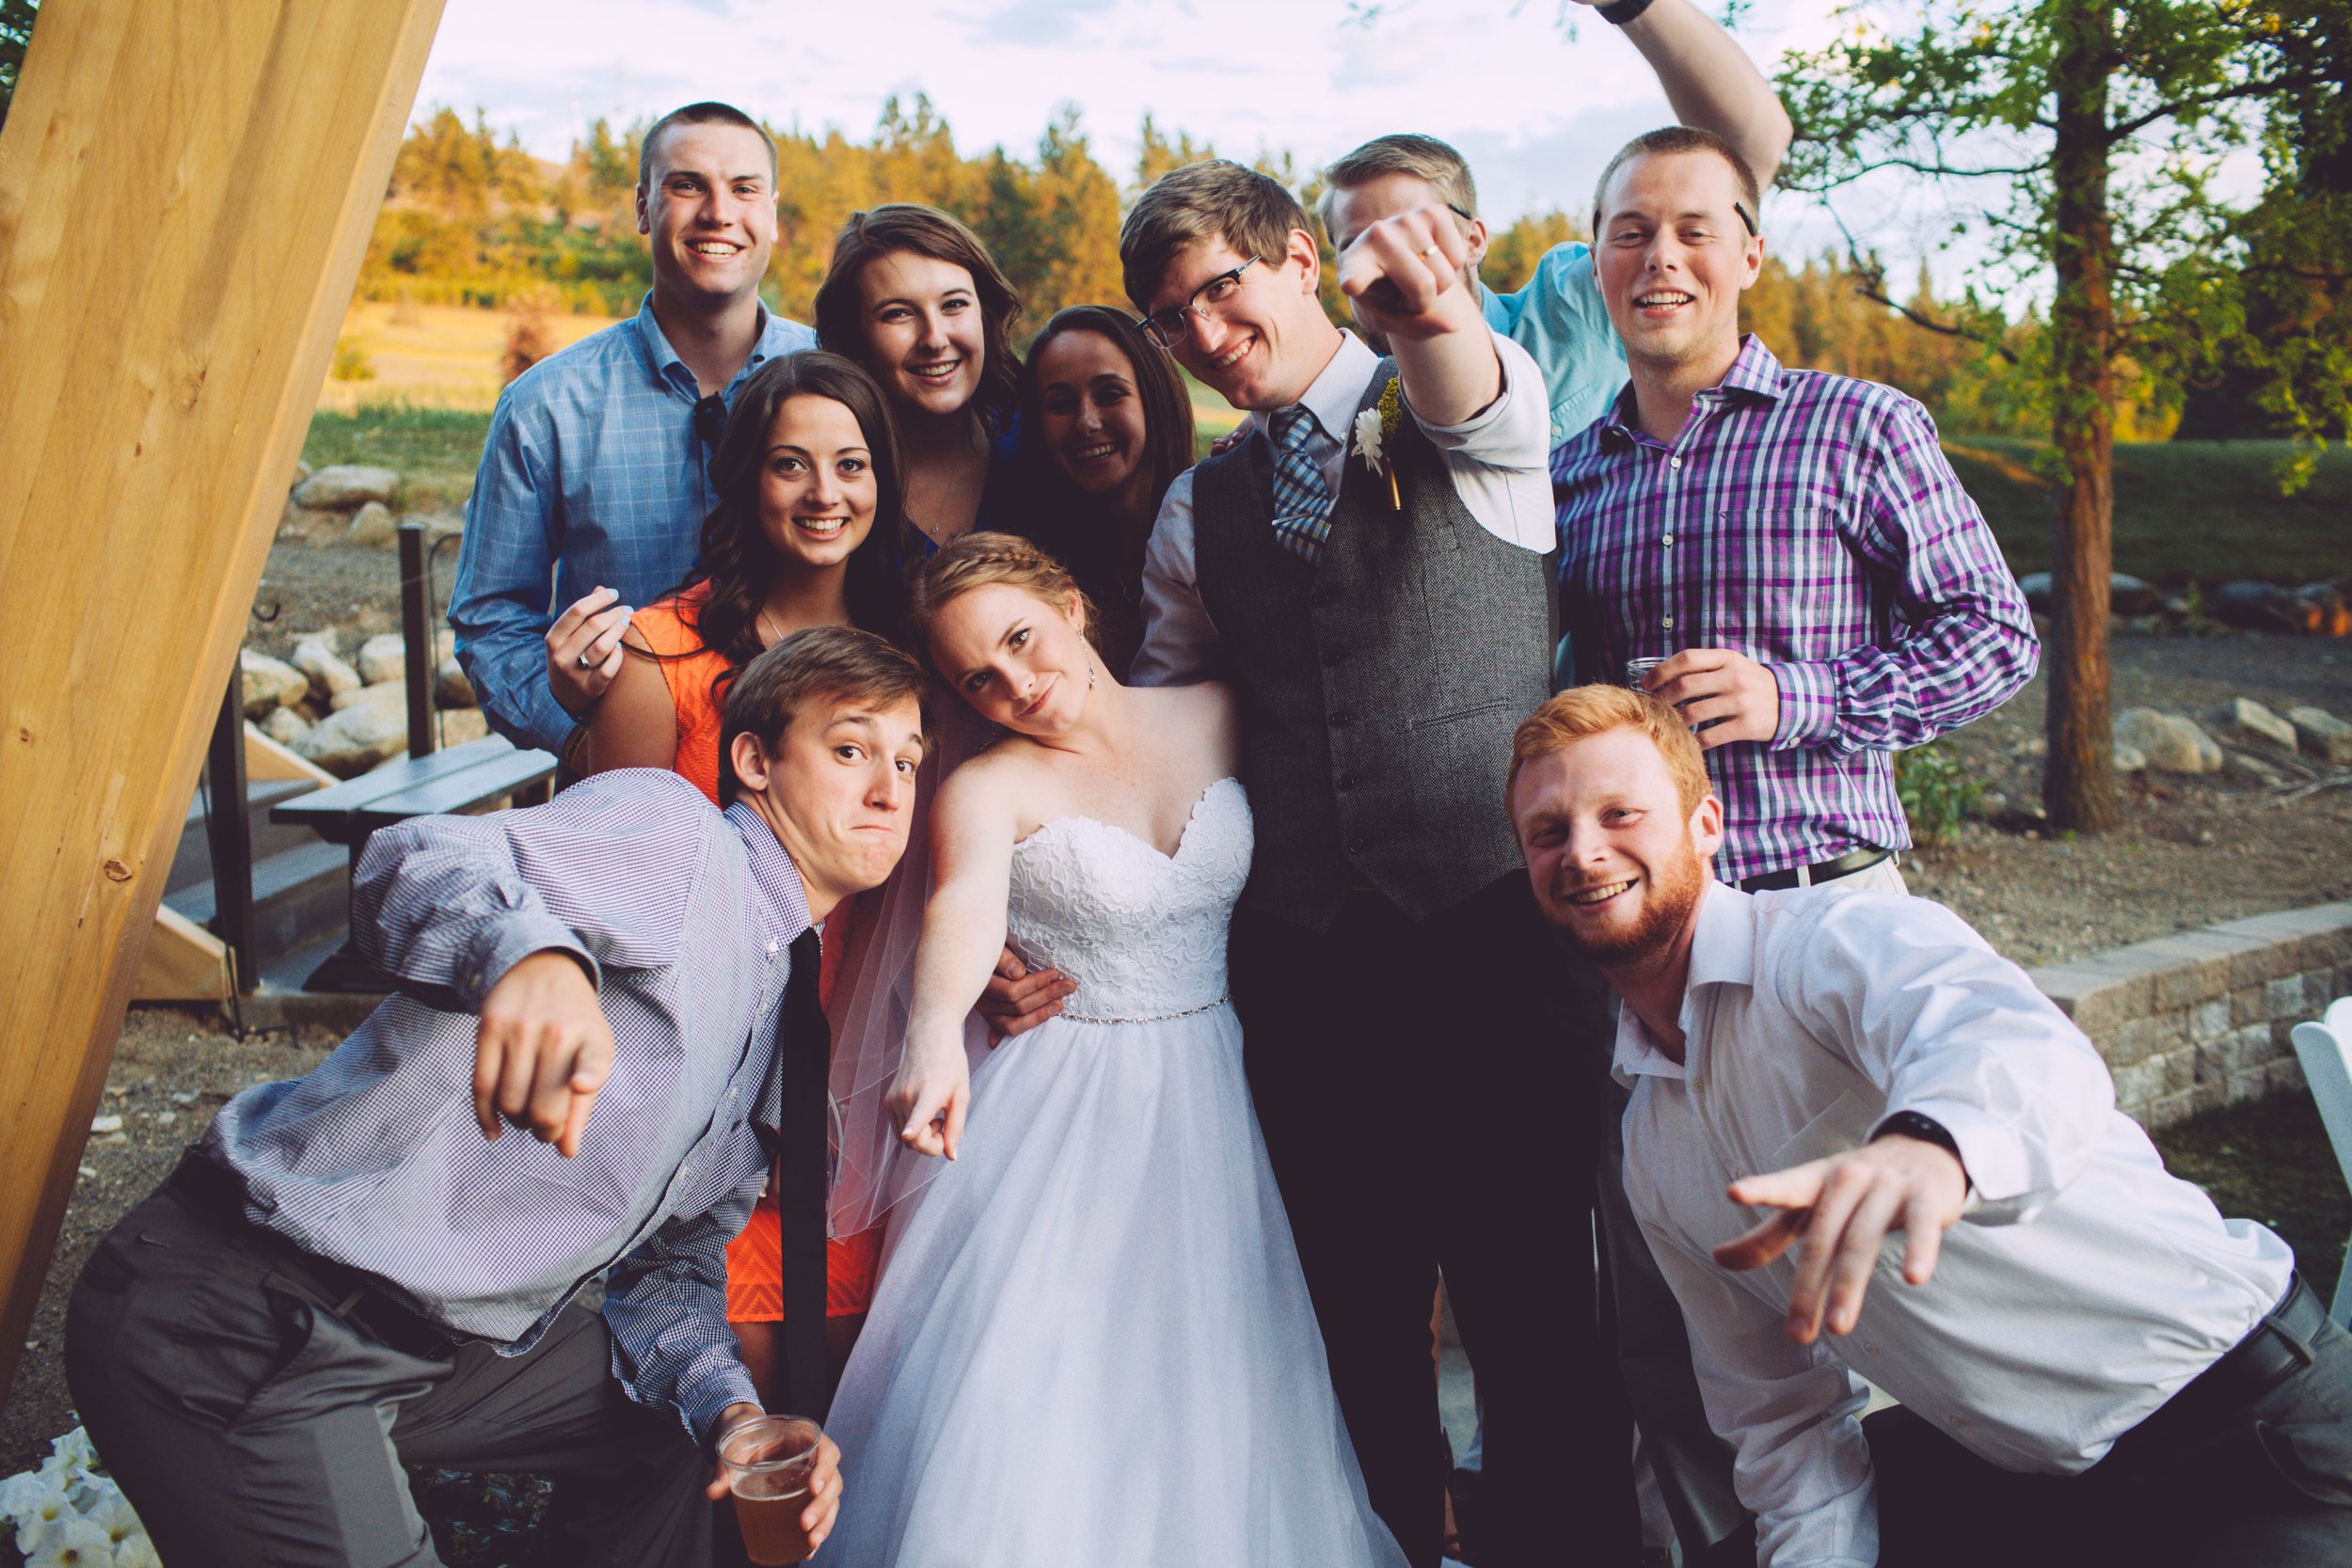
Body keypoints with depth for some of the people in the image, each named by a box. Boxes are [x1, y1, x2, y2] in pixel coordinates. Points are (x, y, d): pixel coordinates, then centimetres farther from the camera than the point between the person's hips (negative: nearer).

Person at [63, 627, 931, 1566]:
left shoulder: (788, 1021, 13)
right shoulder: (670, 829, -13)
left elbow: (674, 1262, 16)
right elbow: (420, 862, -30)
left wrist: (732, 1408, -3)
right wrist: (533, 954, -53)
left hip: (436, 1339, 9)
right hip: (243, 1321, -9)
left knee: (669, 1425, 22)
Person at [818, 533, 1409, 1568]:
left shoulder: (1216, 715, 1)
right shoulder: (986, 789, -9)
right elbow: (964, 909, -28)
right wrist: (936, 1035, -48)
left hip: (1211, 1093, 3)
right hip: (1064, 1109, -2)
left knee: (1207, 1388, 6)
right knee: (1045, 1390, -7)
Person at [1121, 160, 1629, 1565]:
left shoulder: (1467, 404, 2)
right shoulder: (1197, 513, 14)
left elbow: (1476, 397, -22)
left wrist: (1425, 306, -45)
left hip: (1495, 932, -3)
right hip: (1305, 960, 4)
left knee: (1535, 1305, 1)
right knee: (1361, 1319, 12)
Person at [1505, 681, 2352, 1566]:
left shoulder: (1839, 938, -18)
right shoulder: (1651, 1152, 6)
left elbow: (2031, 1052, -41)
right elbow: (1784, 1412, 11)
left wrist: (1929, 1146, -63)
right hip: (2015, 1470, 7)